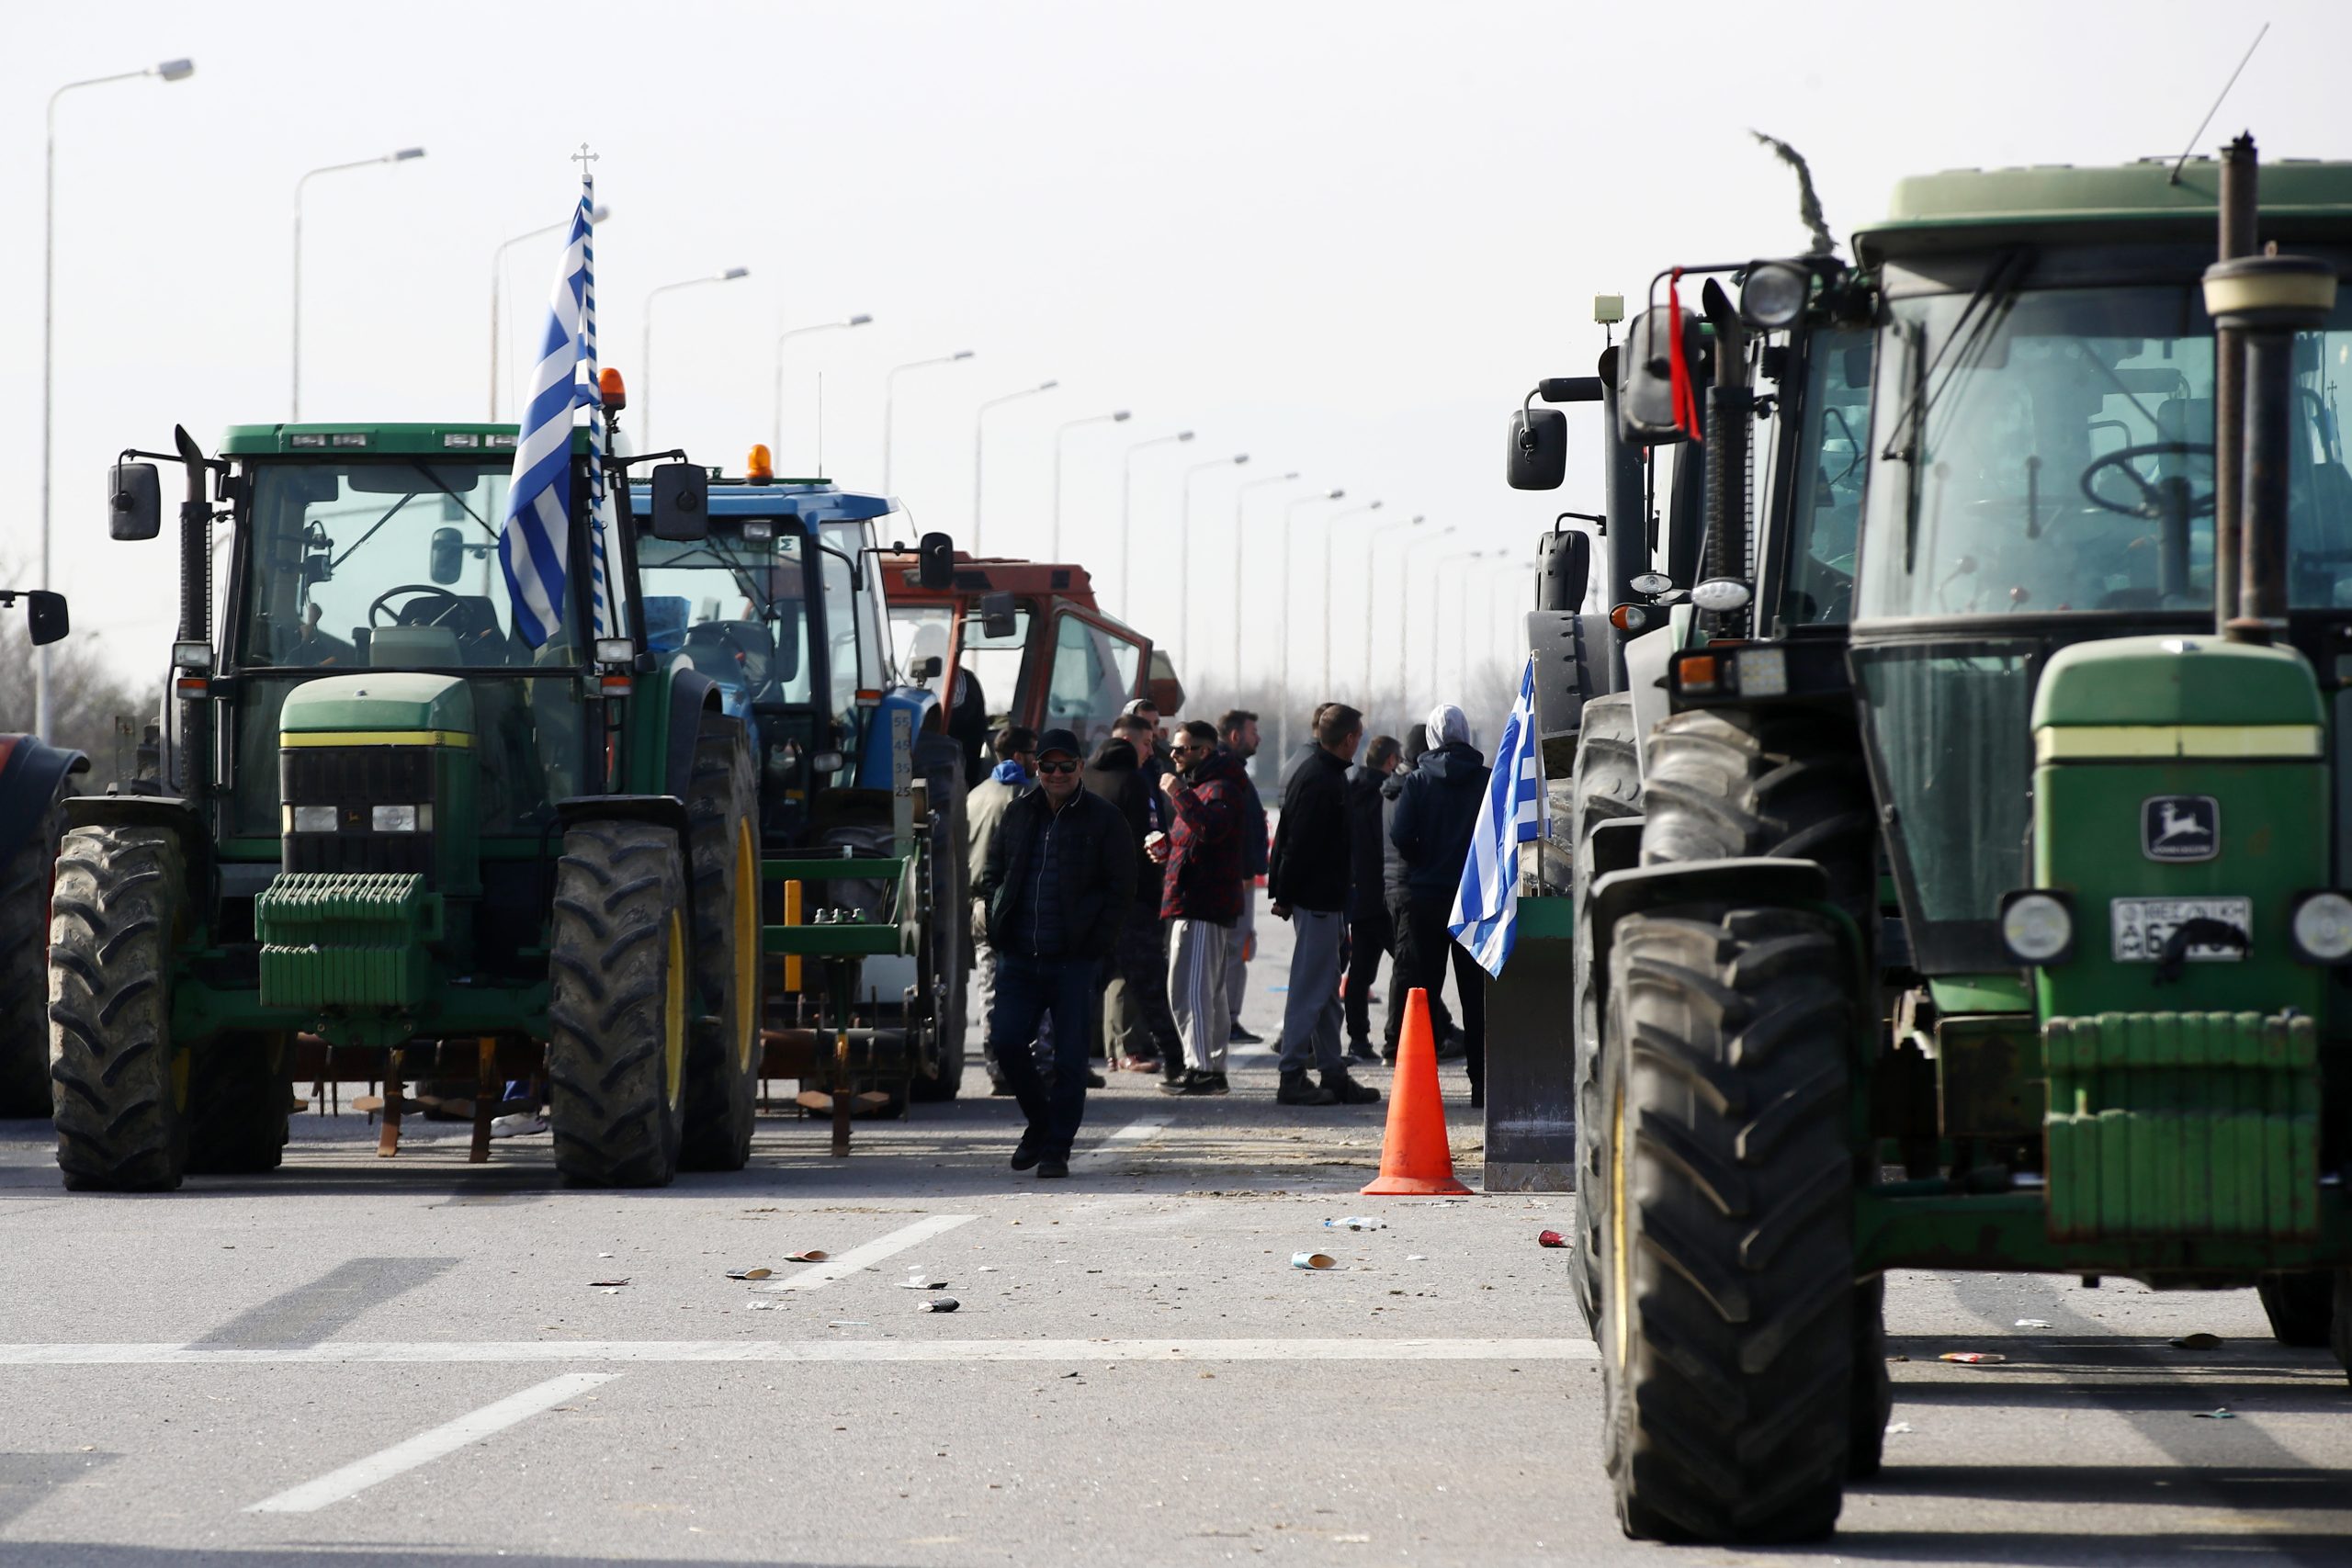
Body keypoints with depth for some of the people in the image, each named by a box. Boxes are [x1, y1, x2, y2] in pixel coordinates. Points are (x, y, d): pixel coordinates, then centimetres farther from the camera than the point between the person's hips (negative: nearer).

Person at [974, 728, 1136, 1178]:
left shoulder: (1103, 819, 1)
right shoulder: (1018, 814, 13)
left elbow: (1121, 889, -1)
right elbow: (991, 874, 20)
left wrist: (1091, 934, -10)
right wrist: (1000, 917, 3)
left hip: (1075, 959, -4)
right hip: (1019, 956, 4)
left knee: (1070, 1057, -1)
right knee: (1006, 1040, -4)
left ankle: (1056, 1148, 8)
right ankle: (1040, 1122, 19)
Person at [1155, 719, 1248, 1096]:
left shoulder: (1220, 788, -11)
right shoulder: (1198, 785, 23)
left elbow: (1211, 828, -31)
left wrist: (1178, 794, -24)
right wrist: (1166, 847, 12)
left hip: (1201, 905, -11)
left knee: (1190, 989, -14)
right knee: (1210, 991, 13)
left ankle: (1199, 1068, -16)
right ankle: (1214, 1069, 17)